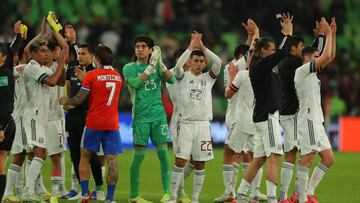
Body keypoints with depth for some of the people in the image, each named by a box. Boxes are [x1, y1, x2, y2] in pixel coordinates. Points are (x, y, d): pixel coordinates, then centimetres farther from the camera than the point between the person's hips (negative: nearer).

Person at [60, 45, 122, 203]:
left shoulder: (91, 76, -6)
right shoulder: (118, 77, 9)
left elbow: (79, 99, -5)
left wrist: (66, 101, 15)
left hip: (93, 123, -3)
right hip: (112, 124, 3)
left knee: (84, 157, 11)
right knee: (112, 161, -1)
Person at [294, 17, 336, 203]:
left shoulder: (312, 73, 19)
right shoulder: (302, 70, -8)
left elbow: (330, 56, 22)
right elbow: (327, 56, -16)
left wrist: (332, 34, 14)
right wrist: (328, 34, -6)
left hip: (316, 121, 10)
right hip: (308, 120, -10)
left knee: (328, 159, 7)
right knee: (307, 159, -10)